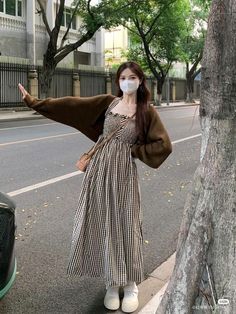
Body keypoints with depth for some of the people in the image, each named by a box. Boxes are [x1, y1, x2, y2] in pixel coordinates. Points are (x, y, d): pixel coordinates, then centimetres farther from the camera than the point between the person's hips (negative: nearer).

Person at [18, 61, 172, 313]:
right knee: (103, 224, 7)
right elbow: (70, 105, 4)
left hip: (124, 172, -2)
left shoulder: (147, 111, 0)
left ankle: (130, 284, 22)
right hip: (99, 169, 3)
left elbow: (163, 145, -3)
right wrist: (34, 102, 2)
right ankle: (111, 282, 24)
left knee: (125, 225, 4)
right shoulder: (107, 102, 6)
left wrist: (134, 150, -3)